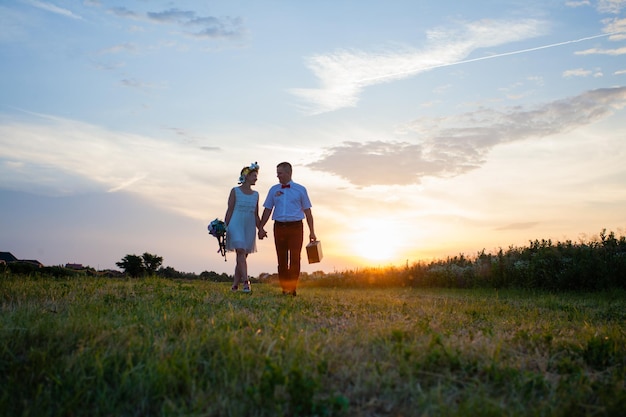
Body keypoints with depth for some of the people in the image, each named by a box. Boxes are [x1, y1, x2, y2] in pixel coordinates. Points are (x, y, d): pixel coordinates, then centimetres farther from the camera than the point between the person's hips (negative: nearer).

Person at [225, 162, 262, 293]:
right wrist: (225, 227, -9)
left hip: (249, 227, 5)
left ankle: (235, 285, 12)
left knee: (242, 255, 5)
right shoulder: (235, 191, 2)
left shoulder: (255, 194, 15)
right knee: (241, 252, -18)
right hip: (236, 224, -5)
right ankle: (246, 282, -25)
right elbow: (229, 211, -1)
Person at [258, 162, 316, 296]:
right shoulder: (274, 190, 12)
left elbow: (307, 211, 5)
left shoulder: (300, 190, 5)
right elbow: (267, 210, 12)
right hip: (279, 227, 3)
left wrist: (312, 232, 0)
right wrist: (261, 228, 3)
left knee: (294, 259, -8)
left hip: (295, 227, -3)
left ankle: (292, 288, -5)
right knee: (282, 260, 4)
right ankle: (284, 288, 11)